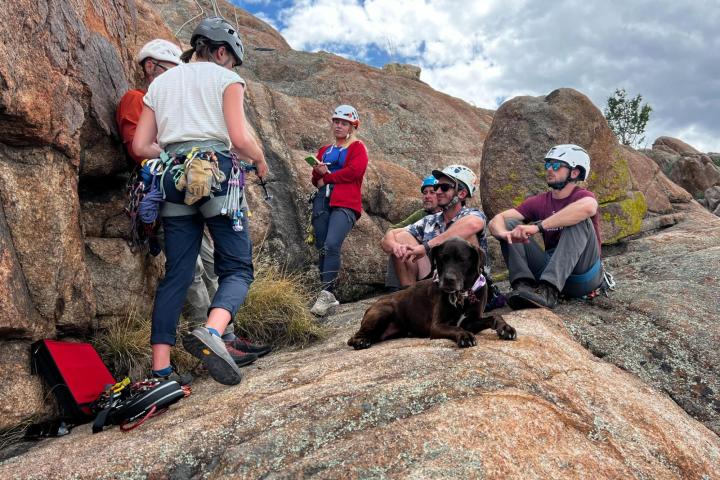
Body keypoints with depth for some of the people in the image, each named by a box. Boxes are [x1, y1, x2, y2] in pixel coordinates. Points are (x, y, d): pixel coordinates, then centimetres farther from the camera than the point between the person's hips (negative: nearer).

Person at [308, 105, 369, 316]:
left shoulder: (357, 147, 10)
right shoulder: (324, 151, 26)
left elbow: (355, 171, -8)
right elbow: (316, 179, 22)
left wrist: (327, 177, 0)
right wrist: (319, 172, -2)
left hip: (345, 204, -6)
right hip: (322, 202, 6)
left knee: (332, 245, -24)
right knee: (322, 249, 0)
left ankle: (326, 294, -23)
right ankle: (329, 297, 6)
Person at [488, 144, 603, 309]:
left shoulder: (582, 196, -6)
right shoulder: (538, 202, 6)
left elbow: (588, 207, -34)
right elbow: (497, 219, -5)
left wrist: (538, 226, -38)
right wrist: (505, 233, -30)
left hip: (583, 276, -4)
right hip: (551, 269, 4)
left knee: (578, 220, -27)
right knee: (509, 224, -6)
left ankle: (548, 291, -40)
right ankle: (523, 284, -27)